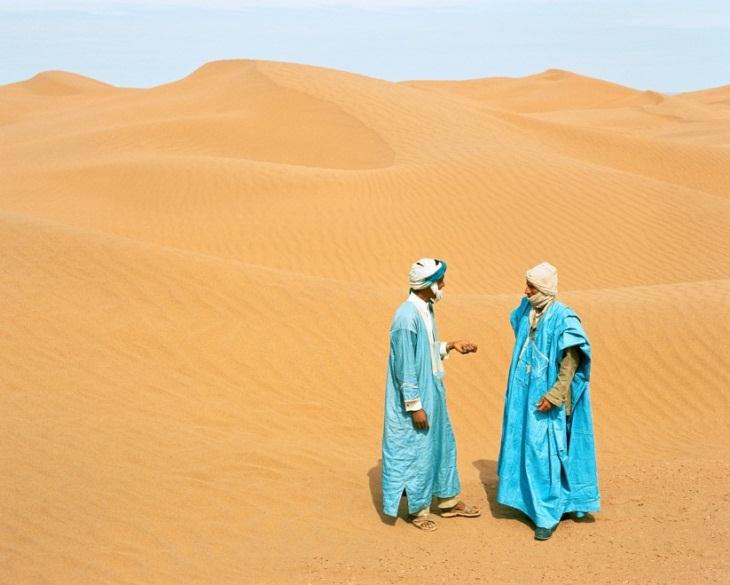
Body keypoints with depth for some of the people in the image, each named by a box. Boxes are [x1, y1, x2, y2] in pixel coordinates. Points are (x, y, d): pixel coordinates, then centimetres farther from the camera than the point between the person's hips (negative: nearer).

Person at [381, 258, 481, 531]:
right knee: (416, 451, 5)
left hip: (432, 392, 10)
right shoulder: (407, 318, -25)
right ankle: (418, 509, 22)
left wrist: (450, 345, 7)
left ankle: (449, 501, 35)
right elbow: (405, 366, -23)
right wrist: (415, 406, -21)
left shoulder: (426, 309, 3)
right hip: (415, 399, -10)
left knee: (442, 444, 19)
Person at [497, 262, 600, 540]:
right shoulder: (525, 311, 3)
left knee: (545, 452, -3)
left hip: (546, 398, -7)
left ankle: (548, 515, 6)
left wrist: (554, 395, -21)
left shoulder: (563, 319, -18)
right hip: (524, 394, 7)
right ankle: (529, 500, 32)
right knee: (524, 447, 15)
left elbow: (572, 360, -18)